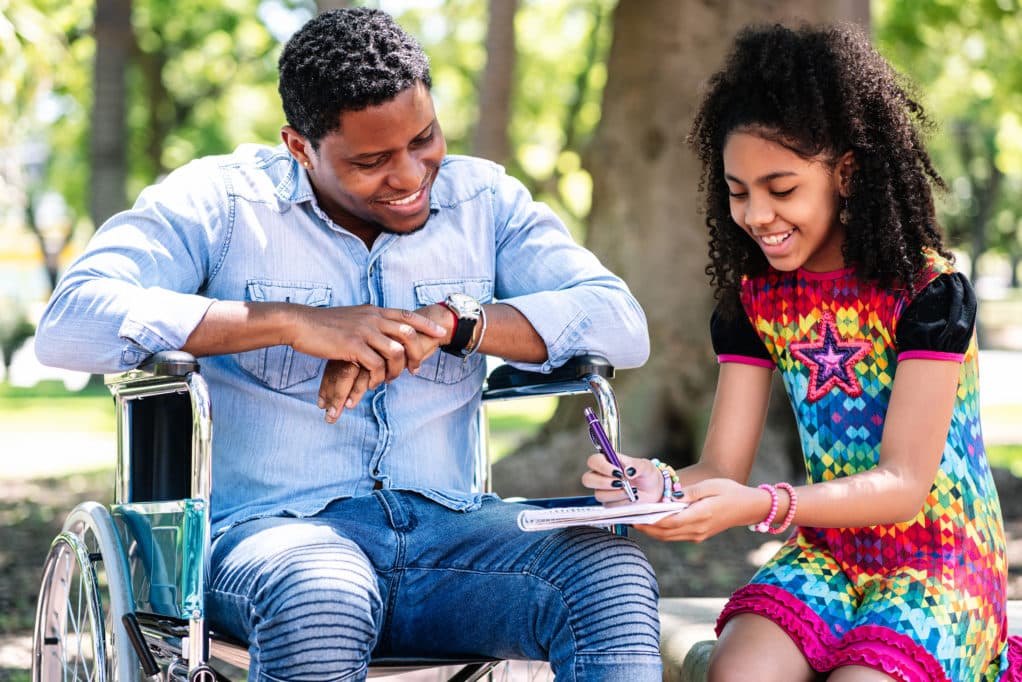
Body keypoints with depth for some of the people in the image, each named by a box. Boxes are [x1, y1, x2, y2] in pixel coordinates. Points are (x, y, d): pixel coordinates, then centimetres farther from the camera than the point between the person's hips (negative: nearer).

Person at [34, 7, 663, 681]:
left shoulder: (484, 202, 12)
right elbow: (68, 324, -13)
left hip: (446, 524, 3)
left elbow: (622, 324, 1)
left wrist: (447, 322, -15)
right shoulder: (220, 201, 2)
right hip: (269, 526, -3)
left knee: (615, 573, -26)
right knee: (319, 603, -39)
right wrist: (295, 322, -19)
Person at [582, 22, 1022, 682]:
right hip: (827, 555, 4)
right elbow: (722, 469, 0)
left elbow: (905, 485, -18)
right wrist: (661, 484, -25)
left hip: (941, 560, -3)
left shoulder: (930, 290, -12)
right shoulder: (754, 299, 4)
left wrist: (759, 506, -34)